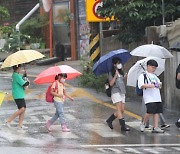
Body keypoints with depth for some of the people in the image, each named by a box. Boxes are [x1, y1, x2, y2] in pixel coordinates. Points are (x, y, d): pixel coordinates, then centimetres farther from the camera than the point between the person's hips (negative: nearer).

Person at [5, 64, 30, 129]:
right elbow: (23, 84, -21)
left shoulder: (14, 75, 14)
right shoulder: (16, 75, -17)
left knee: (24, 109, 7)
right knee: (21, 109, -13)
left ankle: (20, 125, 8)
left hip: (20, 95, 10)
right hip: (18, 95, -10)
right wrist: (27, 82, -2)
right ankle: (8, 121, -6)